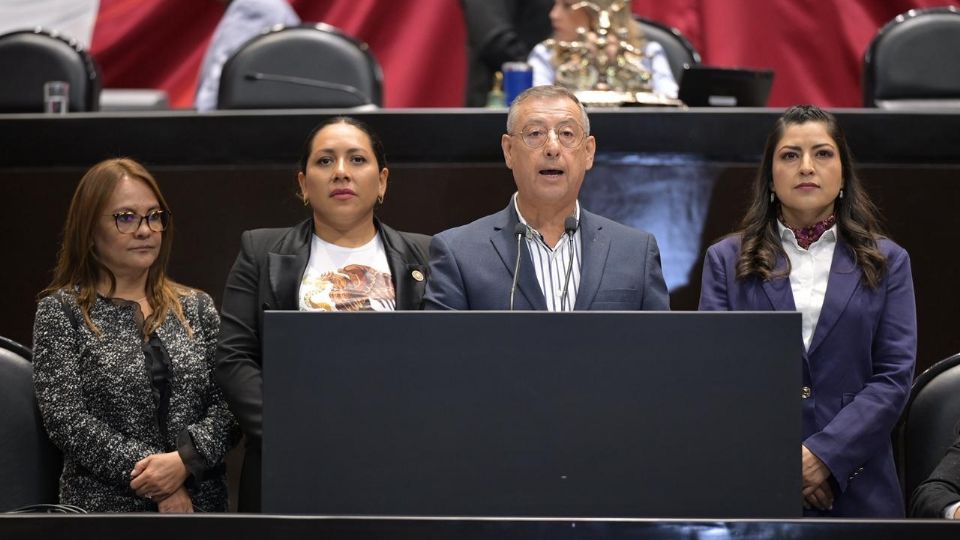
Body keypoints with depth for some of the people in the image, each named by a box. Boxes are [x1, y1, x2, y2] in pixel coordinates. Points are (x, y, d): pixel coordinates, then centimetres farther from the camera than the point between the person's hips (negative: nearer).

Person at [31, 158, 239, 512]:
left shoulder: (197, 307, 8)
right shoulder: (60, 311, -2)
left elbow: (229, 404, 0)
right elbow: (66, 420, -11)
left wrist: (186, 460, -19)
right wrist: (160, 490, -17)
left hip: (201, 501, 3)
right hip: (105, 505, -3)